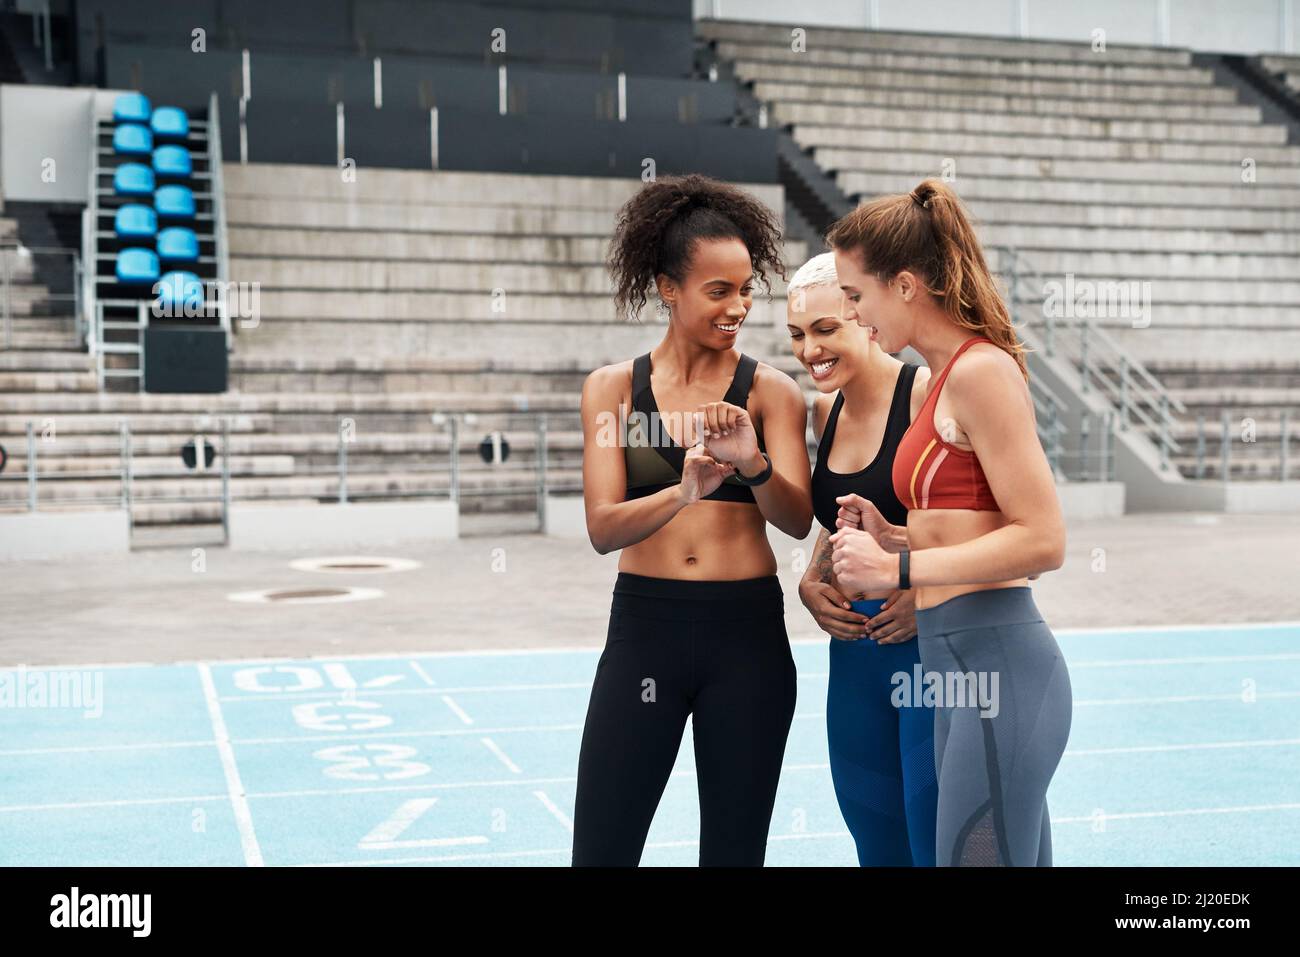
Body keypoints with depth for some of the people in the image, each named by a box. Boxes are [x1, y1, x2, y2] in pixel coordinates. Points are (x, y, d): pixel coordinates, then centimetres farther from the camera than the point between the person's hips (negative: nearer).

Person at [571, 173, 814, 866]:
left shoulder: (770, 391, 1)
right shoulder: (613, 388, 2)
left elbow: (798, 519, -10)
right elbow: (603, 529, -8)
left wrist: (751, 462, -30)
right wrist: (683, 492, -28)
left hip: (748, 634, 0)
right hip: (644, 627, 0)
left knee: (735, 847, 10)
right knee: (601, 846, 3)